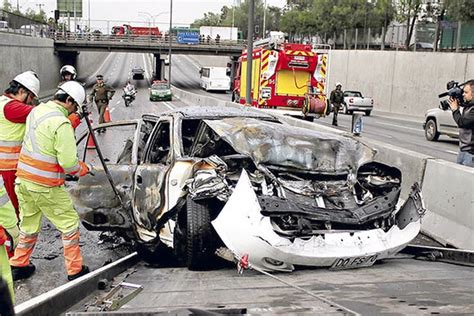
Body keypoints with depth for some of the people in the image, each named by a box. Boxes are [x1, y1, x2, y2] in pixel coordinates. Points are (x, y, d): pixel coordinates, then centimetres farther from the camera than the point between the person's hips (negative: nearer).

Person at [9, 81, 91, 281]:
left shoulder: (36, 111, 5)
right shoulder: (62, 124, -20)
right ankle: (75, 270, 14)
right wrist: (82, 169, -2)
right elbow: (68, 163, -21)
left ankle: (18, 266, 33)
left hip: (23, 180, 8)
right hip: (45, 187, -8)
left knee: (28, 225, 23)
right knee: (70, 225, 7)